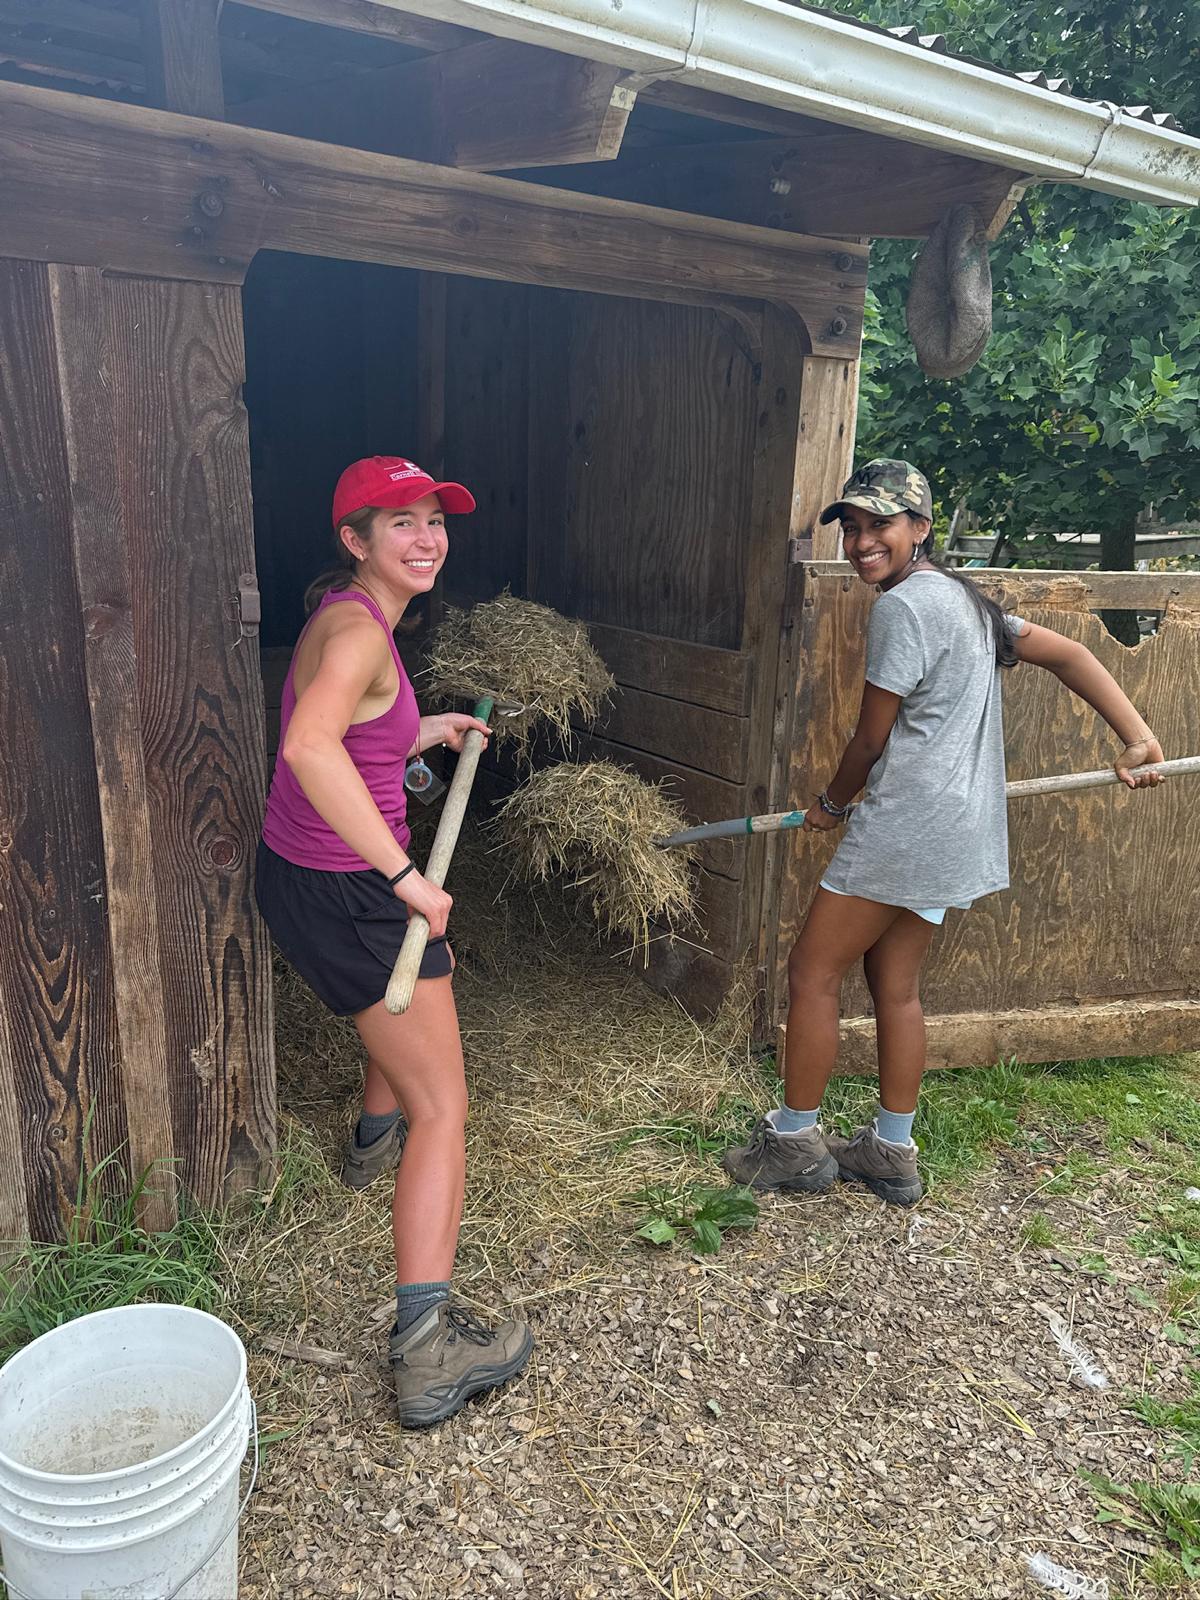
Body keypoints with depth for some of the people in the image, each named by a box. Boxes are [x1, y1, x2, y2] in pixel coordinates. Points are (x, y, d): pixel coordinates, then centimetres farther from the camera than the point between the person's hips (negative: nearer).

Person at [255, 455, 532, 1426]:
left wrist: (427, 732, 25)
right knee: (444, 1108, -4)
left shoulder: (347, 617, 11)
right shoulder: (359, 629, -21)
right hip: (341, 894, -10)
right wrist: (406, 875, -36)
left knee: (423, 973, 38)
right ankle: (427, 1351, 0)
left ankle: (377, 1137, 60)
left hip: (303, 873, 11)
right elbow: (309, 746, -40)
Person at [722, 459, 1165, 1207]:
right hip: (948, 834, 10)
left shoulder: (904, 605, -14)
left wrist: (832, 805, 7)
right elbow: (1068, 654, 12)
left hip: (905, 823, -10)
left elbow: (872, 737, -10)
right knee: (896, 984, 15)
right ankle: (892, 1152, 25)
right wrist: (1140, 739, 5)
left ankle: (794, 1141, 13)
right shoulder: (963, 598, 16)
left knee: (813, 974, 0)